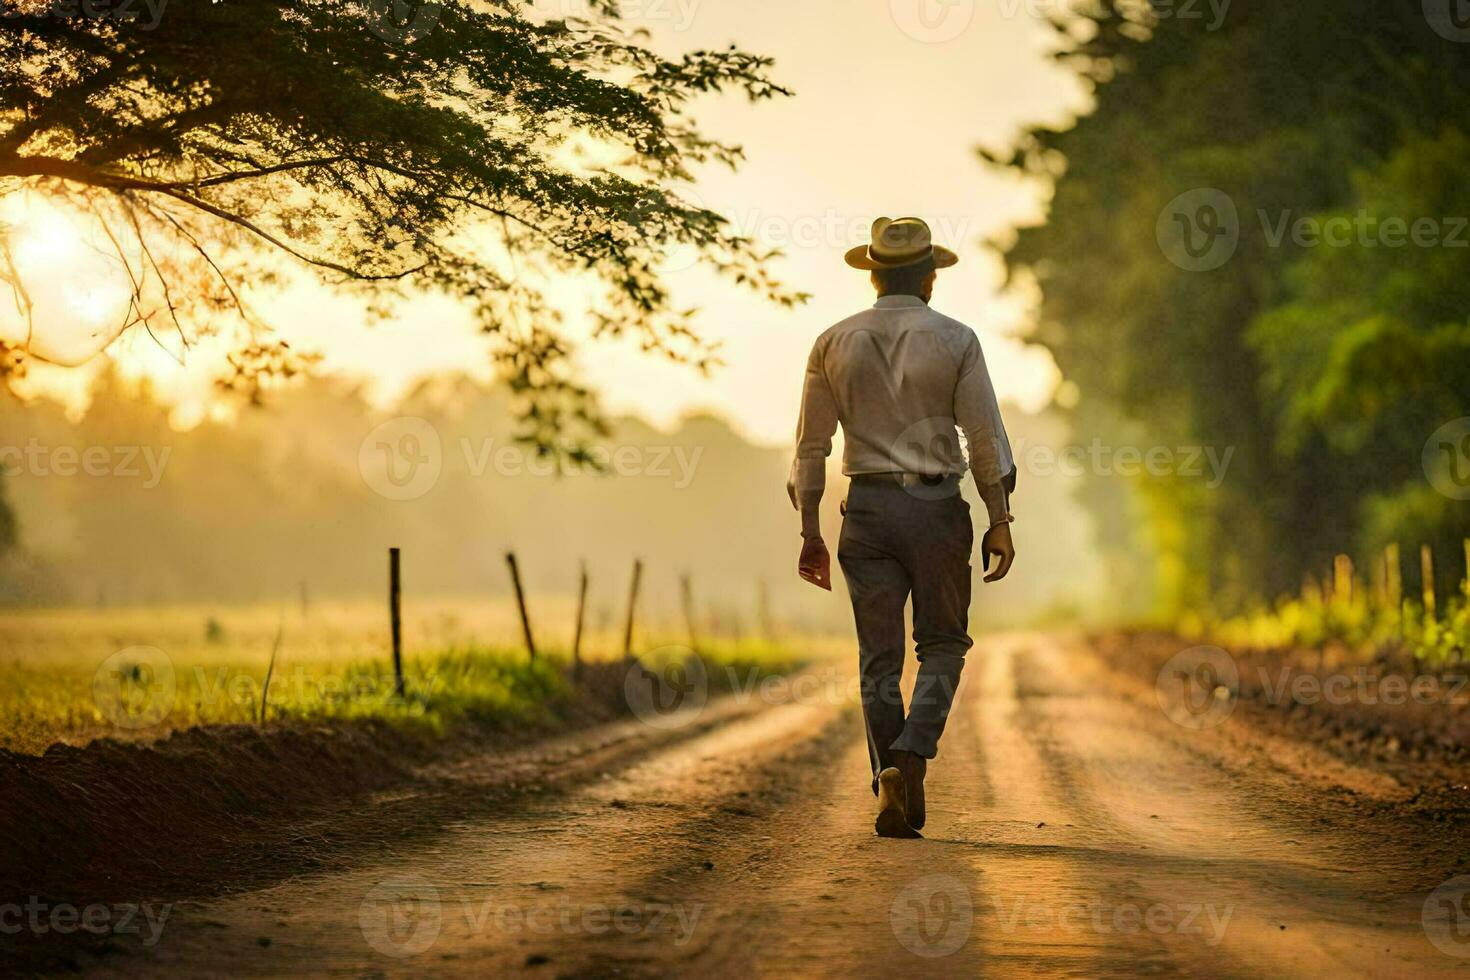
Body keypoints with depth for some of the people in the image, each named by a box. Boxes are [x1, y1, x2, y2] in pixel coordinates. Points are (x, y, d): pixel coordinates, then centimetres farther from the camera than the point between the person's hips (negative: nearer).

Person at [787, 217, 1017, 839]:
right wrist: (999, 521, 1)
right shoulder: (955, 341, -2)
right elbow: (985, 436, -5)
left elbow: (811, 445, 6)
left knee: (879, 658, 6)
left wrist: (810, 532, 11)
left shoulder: (834, 343, 5)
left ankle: (892, 794, 4)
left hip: (867, 507, 2)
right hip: (936, 507, -2)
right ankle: (911, 757, -12)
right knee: (942, 646, 11)